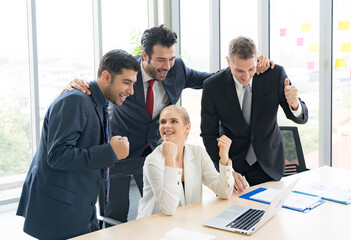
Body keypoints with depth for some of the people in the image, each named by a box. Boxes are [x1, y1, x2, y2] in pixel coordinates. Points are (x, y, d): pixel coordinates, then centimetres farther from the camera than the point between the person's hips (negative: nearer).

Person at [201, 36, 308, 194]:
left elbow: (301, 118, -10)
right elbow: (209, 134, -10)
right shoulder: (213, 86, -16)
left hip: (268, 165, 1)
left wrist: (294, 104, -34)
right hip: (232, 163, -1)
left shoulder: (275, 75, -15)